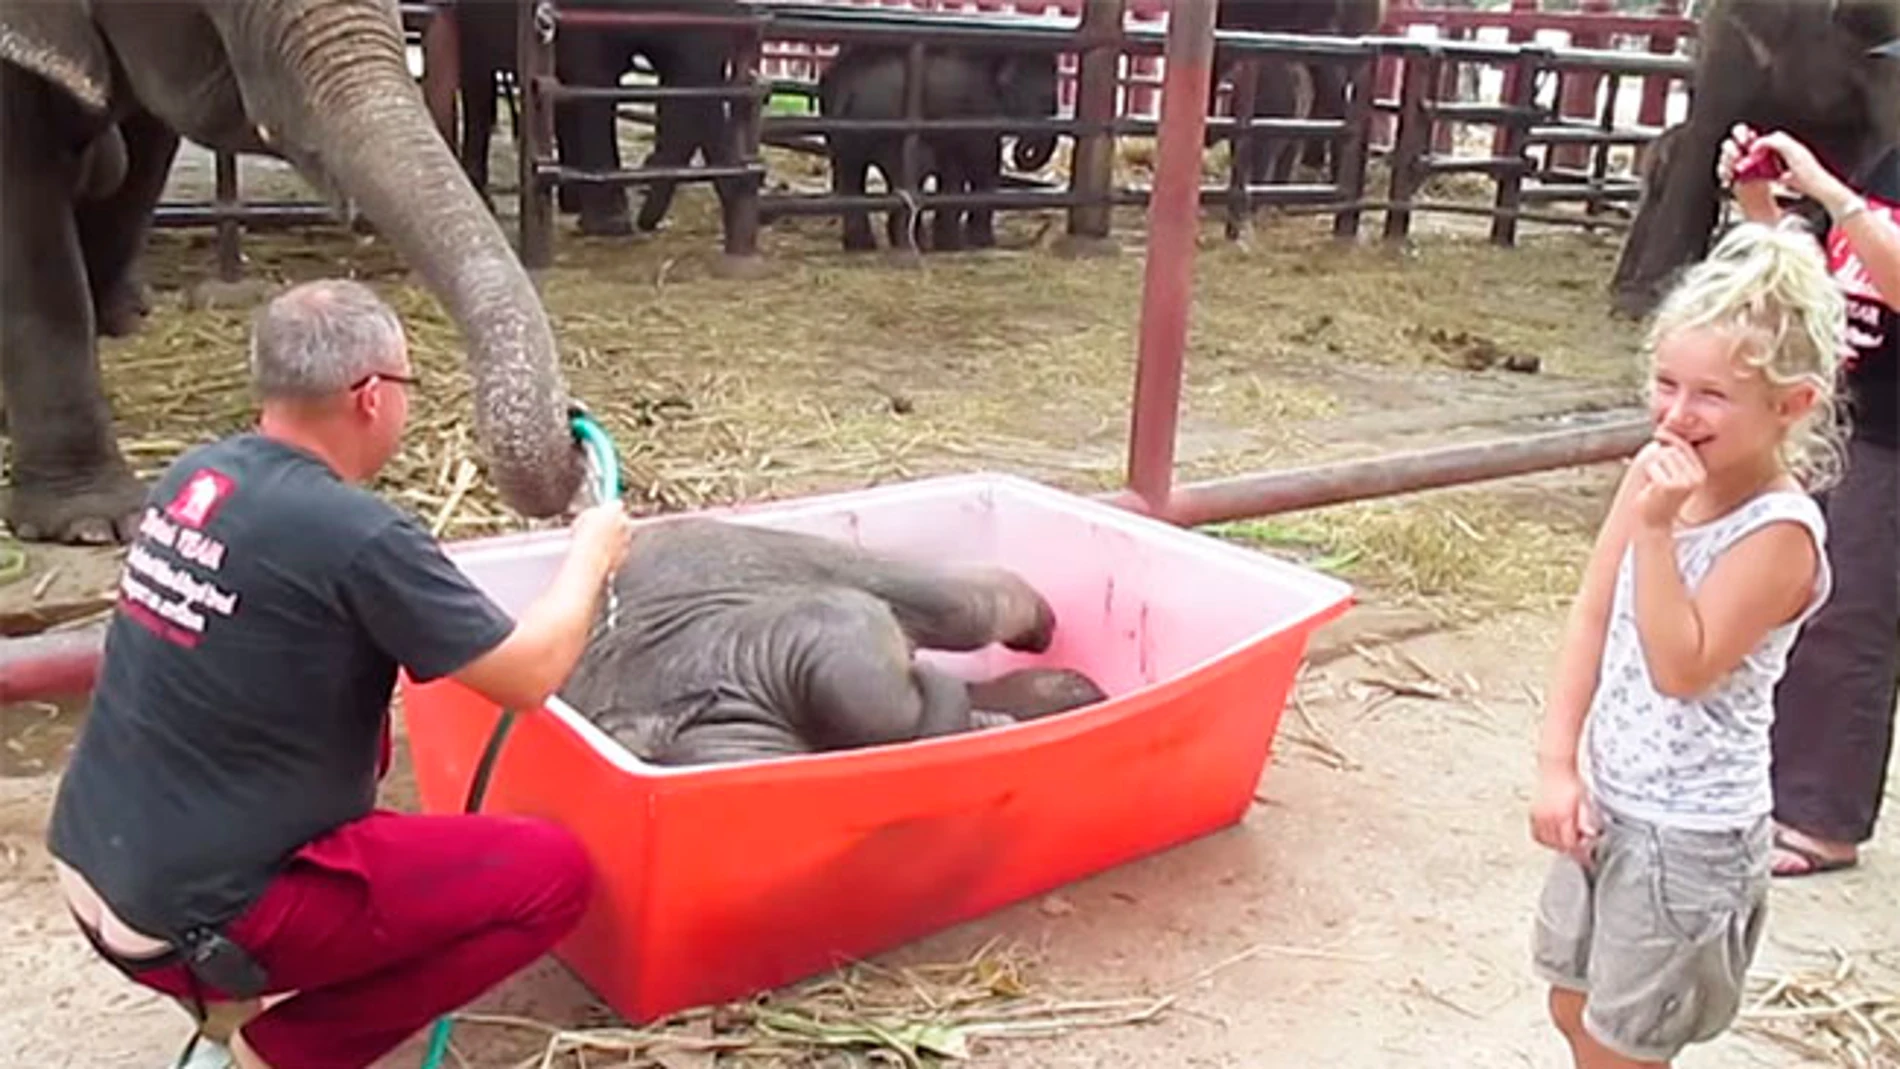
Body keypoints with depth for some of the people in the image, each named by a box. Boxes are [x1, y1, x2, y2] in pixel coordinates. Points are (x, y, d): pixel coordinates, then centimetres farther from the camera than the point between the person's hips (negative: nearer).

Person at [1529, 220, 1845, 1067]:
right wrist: (1557, 764, -5)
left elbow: (1680, 667, -27)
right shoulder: (1654, 478, -3)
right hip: (1608, 802, 7)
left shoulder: (1779, 532, -22)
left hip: (1690, 833, -7)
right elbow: (1590, 618, 0)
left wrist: (1656, 529, -33)